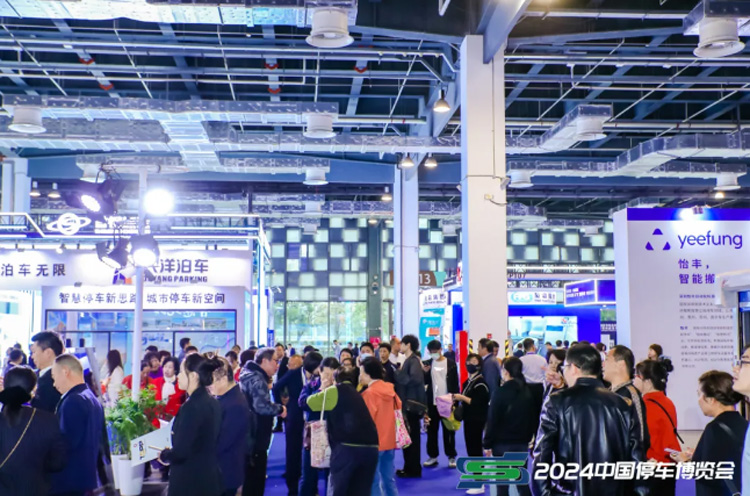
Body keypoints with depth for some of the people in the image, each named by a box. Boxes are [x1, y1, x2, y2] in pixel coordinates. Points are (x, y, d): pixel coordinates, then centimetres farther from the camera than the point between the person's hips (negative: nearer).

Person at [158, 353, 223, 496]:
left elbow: (179, 453, -21)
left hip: (189, 482, -8)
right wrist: (170, 454, 15)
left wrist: (164, 455, -2)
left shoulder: (192, 406, -19)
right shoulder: (213, 403, 6)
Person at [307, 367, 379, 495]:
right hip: (370, 447, 6)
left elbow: (310, 402, 8)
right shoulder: (355, 393, 27)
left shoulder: (335, 390, 6)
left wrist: (322, 390, 27)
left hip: (348, 446, -6)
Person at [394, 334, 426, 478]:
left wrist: (398, 376, -19)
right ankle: (409, 467, 21)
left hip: (412, 404, -9)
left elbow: (415, 379, -29)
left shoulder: (414, 361, -14)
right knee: (407, 437, 14)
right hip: (406, 404, 9)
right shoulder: (407, 361, 14)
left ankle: (413, 469, 5)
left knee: (412, 437, -2)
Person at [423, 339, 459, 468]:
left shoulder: (451, 363, -2)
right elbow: (424, 382, 1)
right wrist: (425, 373, -18)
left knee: (449, 430, 5)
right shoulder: (427, 364, 4)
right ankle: (433, 456, 14)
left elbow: (455, 384, -1)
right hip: (432, 402, 2)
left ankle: (451, 457, 11)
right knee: (431, 430, 7)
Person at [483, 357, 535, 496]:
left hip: (502, 442, -5)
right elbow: (534, 418, 10)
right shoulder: (528, 391, 4)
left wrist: (487, 443, -6)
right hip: (522, 442, 5)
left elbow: (492, 420, -13)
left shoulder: (501, 392, -13)